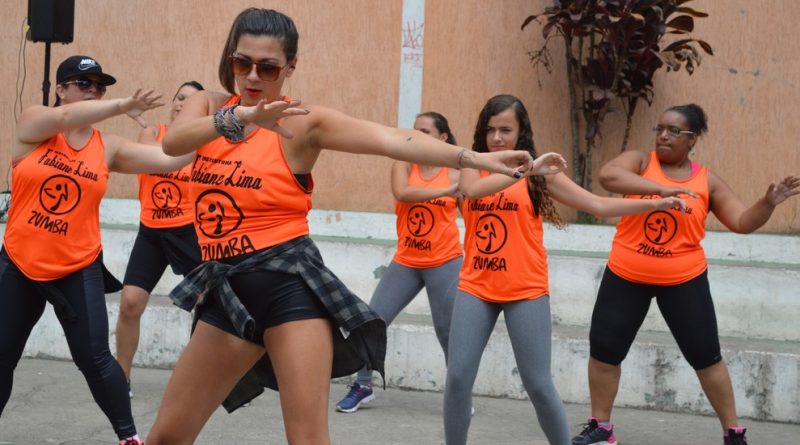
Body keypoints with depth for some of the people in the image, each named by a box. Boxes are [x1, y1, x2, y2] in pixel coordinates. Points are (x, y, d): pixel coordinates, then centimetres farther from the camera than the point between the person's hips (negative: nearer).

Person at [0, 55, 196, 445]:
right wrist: (123, 106, -38)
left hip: (79, 270, 0)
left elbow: (170, 160, -8)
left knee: (94, 360, -3)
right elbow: (64, 117, -27)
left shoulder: (108, 147, -1)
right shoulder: (33, 123, -5)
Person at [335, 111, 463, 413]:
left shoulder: (456, 174, -1)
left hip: (444, 263, -2)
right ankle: (363, 386, 14)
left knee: (448, 331, -1)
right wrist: (445, 191, -25)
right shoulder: (404, 165, 1)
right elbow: (401, 192, -21)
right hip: (405, 263, 2)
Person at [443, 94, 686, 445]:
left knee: (538, 385, 1)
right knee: (458, 378, -2)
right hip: (475, 289, 2)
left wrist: (655, 204, -7)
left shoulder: (538, 173, 2)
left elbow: (599, 205, 1)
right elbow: (471, 189, -19)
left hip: (526, 292, -2)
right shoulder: (473, 167, 6)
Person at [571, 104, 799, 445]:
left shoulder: (707, 181, -1)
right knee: (603, 349, 5)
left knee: (706, 356, 4)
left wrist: (768, 203, -19)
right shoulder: (639, 161, -5)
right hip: (626, 276, 0)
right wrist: (660, 189, -36)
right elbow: (607, 176, -27)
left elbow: (742, 222, 1)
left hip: (683, 280, 0)